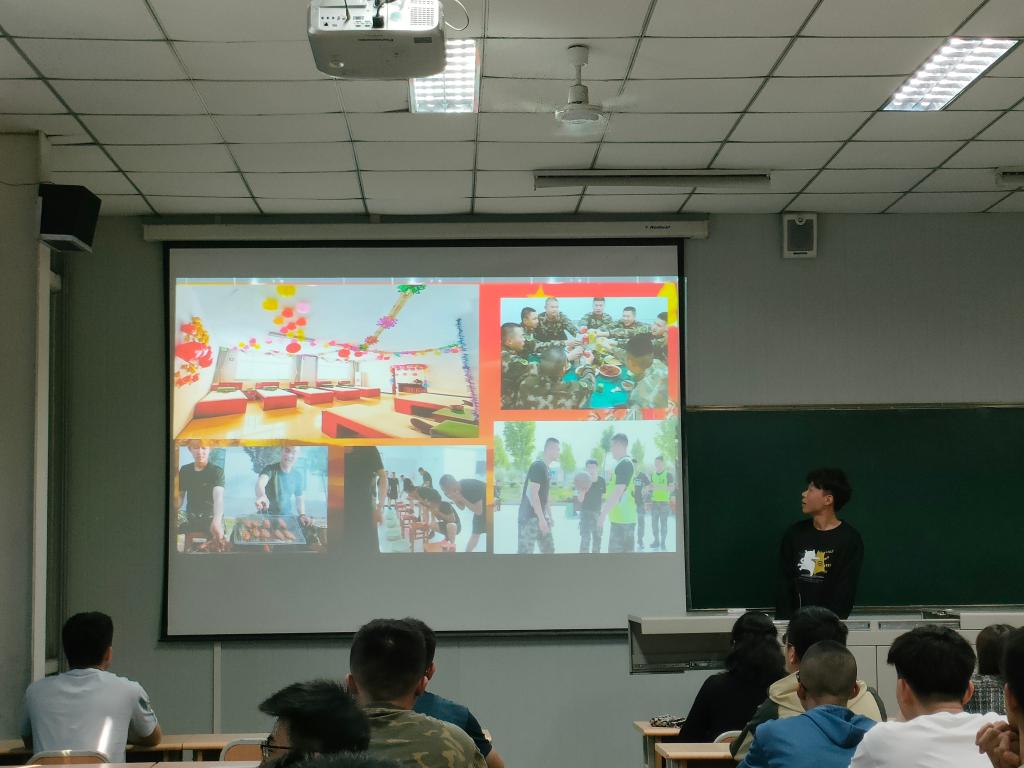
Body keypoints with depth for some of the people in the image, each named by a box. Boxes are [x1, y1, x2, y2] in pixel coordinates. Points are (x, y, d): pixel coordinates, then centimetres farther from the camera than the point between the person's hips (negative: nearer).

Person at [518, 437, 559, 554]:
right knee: (526, 551, -9)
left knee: (549, 550, 10)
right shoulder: (538, 466, -14)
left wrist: (549, 516, 20)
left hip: (540, 516, 10)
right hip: (530, 517, -10)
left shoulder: (545, 468, 15)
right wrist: (541, 518, -22)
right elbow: (532, 493, -21)